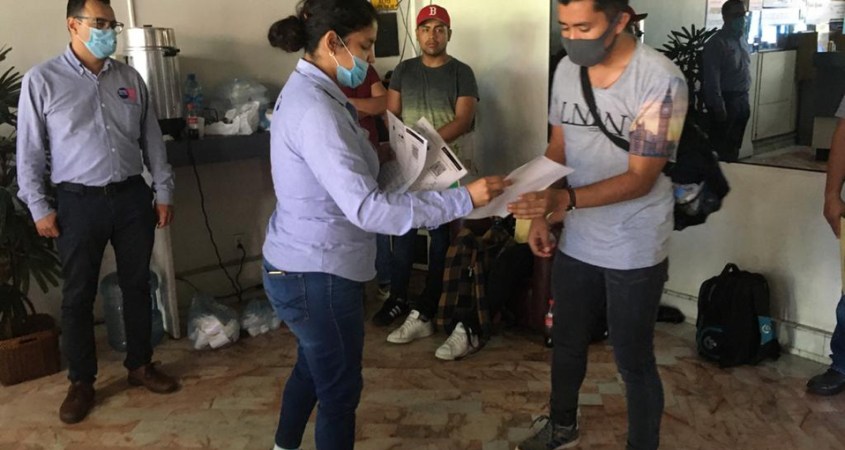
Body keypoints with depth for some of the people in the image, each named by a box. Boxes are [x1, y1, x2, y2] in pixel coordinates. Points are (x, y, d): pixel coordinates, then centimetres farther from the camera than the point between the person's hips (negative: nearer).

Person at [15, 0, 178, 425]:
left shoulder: (129, 78, 6)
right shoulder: (41, 80, -4)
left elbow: (152, 139, 10)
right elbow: (29, 150, -2)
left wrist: (163, 191, 8)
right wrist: (39, 207, -5)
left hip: (132, 196, 3)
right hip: (79, 201, -3)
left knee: (137, 285, 12)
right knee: (78, 295, 6)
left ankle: (140, 364, 28)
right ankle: (81, 382, 21)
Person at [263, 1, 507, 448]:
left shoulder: (307, 92, 6)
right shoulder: (314, 109, -26)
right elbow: (366, 208, -32)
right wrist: (462, 199, -29)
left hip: (303, 265, 10)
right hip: (317, 274, -10)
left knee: (313, 366, 28)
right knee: (340, 388, 8)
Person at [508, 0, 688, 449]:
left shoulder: (661, 81, -22)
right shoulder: (566, 69, -2)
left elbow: (640, 178, -23)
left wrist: (565, 200, -35)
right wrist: (541, 214, 3)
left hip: (634, 251, -6)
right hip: (576, 241, 6)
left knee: (633, 361, 9)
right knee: (567, 343, 22)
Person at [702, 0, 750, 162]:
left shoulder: (742, 39, 10)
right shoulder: (717, 42, -15)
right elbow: (712, 78, -19)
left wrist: (745, 98, 15)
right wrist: (718, 106, -21)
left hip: (742, 99, 8)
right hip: (726, 99, -8)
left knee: (734, 145, 15)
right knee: (721, 149, -2)